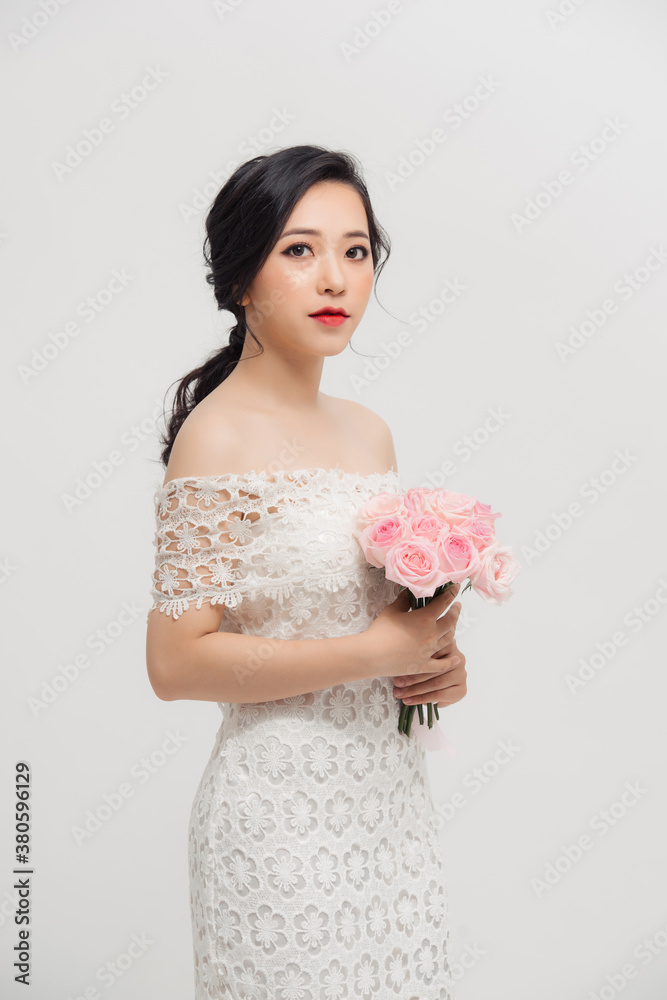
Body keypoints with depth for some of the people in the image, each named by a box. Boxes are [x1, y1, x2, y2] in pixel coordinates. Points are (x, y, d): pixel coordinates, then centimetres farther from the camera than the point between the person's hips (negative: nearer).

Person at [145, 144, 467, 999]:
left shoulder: (369, 431, 7)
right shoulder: (219, 436, -15)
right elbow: (176, 662, -19)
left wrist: (436, 659, -1)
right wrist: (376, 650, -19)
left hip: (392, 797, 7)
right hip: (284, 808, -7)